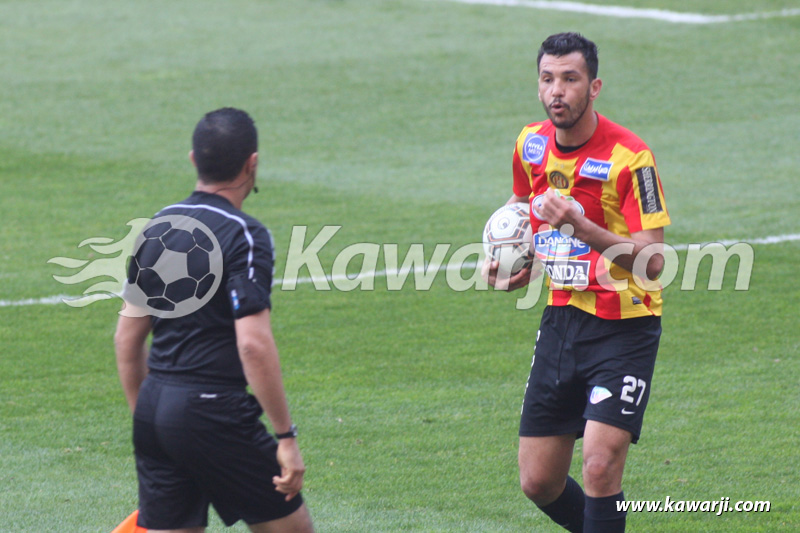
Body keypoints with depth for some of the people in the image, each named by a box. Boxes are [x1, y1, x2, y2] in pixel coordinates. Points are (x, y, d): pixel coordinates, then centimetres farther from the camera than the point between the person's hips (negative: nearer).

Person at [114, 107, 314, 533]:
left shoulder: (157, 227, 11)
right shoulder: (244, 236, -12)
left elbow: (127, 336, 16)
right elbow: (253, 344, -19)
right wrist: (286, 437, -15)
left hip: (153, 411, 7)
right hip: (213, 414, -7)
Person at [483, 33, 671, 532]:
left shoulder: (629, 156, -17)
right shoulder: (531, 144, 2)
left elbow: (652, 261, -21)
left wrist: (581, 227, -32)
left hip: (624, 326, -6)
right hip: (562, 317, 6)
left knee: (600, 466, -19)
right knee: (538, 482, 6)